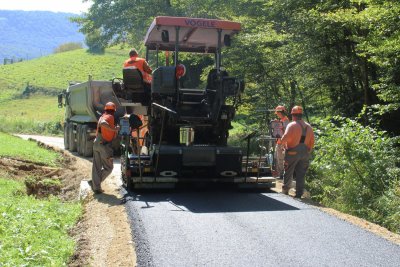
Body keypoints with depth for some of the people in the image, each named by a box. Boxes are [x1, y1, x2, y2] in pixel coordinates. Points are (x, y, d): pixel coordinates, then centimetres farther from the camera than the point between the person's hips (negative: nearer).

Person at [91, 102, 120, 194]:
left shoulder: (102, 116, 16)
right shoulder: (110, 117, -8)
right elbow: (102, 123, -27)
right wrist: (114, 129, -27)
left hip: (96, 144, 8)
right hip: (105, 145, -8)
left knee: (96, 167, 9)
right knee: (108, 167, 6)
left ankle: (96, 187, 10)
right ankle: (96, 182, 2)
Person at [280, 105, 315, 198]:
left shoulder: (292, 125, -11)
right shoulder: (309, 127, 7)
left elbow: (285, 138, -21)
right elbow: (312, 142, 9)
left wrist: (281, 142, 0)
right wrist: (308, 152, 18)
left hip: (293, 152, -5)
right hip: (305, 153, 5)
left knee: (288, 173, 10)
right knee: (301, 175, 8)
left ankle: (285, 190, 21)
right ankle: (299, 193, 8)